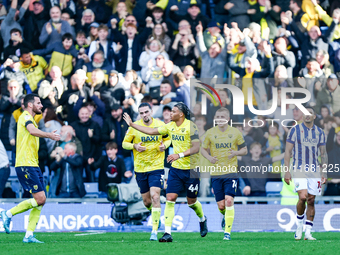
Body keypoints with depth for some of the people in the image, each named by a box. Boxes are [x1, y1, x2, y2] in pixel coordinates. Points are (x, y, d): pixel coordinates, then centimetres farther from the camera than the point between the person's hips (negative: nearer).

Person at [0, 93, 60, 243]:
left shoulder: (30, 119, 21)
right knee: (40, 198, -14)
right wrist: (49, 135, -41)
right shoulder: (25, 117, -9)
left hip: (33, 165, 10)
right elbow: (32, 131, -30)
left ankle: (29, 235, 2)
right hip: (25, 165, -10)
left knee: (41, 200, 3)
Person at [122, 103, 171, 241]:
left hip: (157, 167, -2)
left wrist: (164, 145, -9)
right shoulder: (134, 127, -2)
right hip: (140, 168, 2)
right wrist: (135, 146, -15)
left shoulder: (160, 125, -1)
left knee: (155, 197, -16)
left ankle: (154, 231, -13)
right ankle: (154, 213, 44)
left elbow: (168, 139, 14)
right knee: (147, 201, 7)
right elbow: (125, 143, 6)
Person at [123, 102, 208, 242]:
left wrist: (179, 155, -31)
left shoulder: (191, 127, -15)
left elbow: (196, 148, -20)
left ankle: (202, 219, 40)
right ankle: (167, 233, -9)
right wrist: (132, 124, 14)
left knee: (191, 201, 7)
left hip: (191, 169, -5)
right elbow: (152, 131, 14)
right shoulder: (170, 126, 5)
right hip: (175, 168, 5)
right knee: (170, 198, -7)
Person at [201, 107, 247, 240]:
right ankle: (226, 216, 39)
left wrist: (236, 152, -14)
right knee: (221, 205, 2)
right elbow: (203, 149, 13)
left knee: (229, 200, -17)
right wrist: (209, 158, -9)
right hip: (216, 173, 2)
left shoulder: (235, 132, 2)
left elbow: (244, 150, 9)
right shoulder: (210, 133, 4)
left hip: (231, 172, -2)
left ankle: (227, 232, -13)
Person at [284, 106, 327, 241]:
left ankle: (308, 232, 7)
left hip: (314, 170, 3)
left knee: (311, 201, 1)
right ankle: (299, 226, 3)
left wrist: (324, 172, 7)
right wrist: (287, 171, -7)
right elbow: (288, 151, 0)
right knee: (303, 197, -19)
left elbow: (323, 154, 15)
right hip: (299, 169, -3)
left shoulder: (320, 132, 10)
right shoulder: (295, 130, 0)